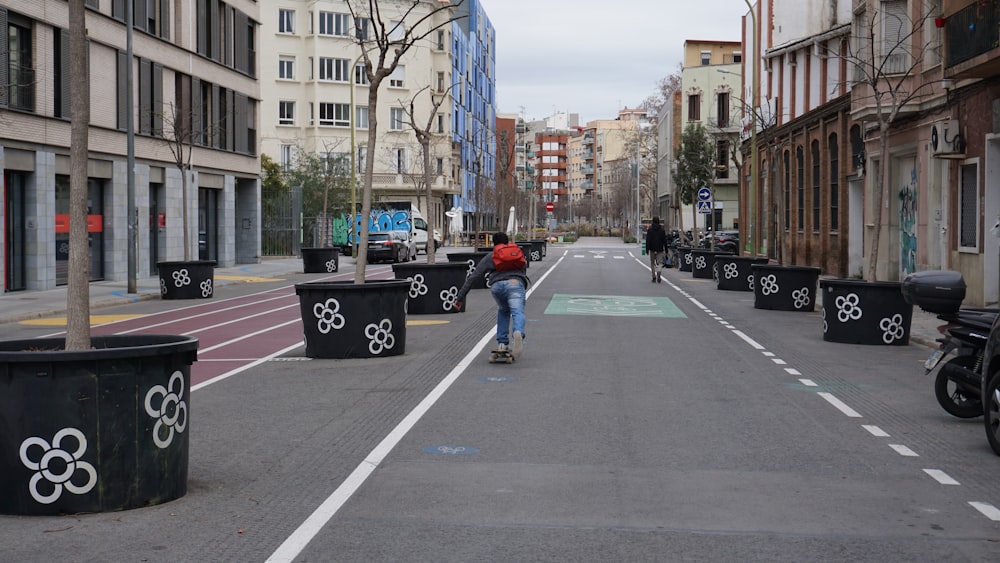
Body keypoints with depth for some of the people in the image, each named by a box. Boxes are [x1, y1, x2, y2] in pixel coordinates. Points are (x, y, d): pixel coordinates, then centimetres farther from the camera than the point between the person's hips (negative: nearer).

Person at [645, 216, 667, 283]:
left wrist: (647, 249, -3)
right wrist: (666, 249, 8)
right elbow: (664, 240, 2)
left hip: (652, 249, 0)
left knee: (653, 263, 11)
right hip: (660, 249, 0)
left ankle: (654, 277, 11)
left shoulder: (650, 230, -3)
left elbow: (648, 240, -5)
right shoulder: (662, 230, 1)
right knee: (660, 263, 1)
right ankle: (659, 273, -27)